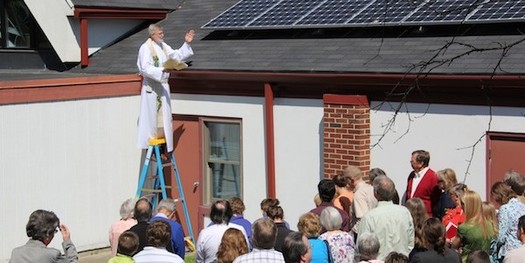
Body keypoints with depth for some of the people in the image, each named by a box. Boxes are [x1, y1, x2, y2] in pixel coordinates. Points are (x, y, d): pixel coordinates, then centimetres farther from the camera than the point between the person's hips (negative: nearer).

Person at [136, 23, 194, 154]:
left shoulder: (163, 46, 10)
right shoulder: (145, 48, -14)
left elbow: (178, 55, 14)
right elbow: (145, 68, -22)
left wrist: (186, 43, 3)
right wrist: (162, 70, -33)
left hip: (163, 84, 7)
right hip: (151, 86, -7)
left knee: (164, 114, 11)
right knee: (151, 114, -1)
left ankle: (162, 138, 19)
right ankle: (150, 141, 8)